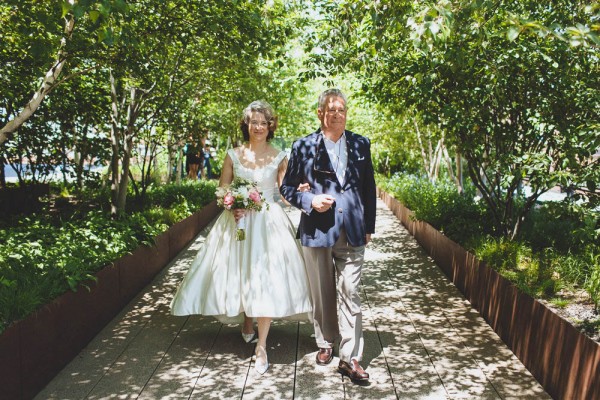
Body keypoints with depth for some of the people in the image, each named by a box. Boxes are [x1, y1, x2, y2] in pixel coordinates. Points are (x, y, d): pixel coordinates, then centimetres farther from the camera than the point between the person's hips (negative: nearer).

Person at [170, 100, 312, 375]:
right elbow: (222, 190, 8)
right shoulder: (233, 155, 6)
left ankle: (261, 345, -1)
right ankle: (246, 321, 37)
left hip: (269, 222, -1)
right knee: (238, 272, 7)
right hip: (238, 221, 2)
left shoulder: (280, 158, 4)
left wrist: (299, 191, -18)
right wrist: (233, 207, -11)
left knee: (266, 277, -9)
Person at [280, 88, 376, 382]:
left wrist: (369, 227, 10)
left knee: (350, 294, 1)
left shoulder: (361, 144, 7)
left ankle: (350, 357, 10)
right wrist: (309, 200, -13)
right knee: (322, 293, 13)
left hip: (352, 231, 1)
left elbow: (369, 188, 12)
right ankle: (325, 343, 33)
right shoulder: (303, 146, 1)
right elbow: (287, 187, 6)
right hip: (317, 230, 0)